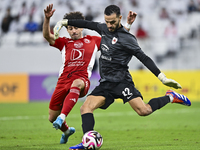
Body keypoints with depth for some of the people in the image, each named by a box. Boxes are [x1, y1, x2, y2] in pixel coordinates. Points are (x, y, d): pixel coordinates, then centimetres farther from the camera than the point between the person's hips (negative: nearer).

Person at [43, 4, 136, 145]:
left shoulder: (93, 41, 21)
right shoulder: (64, 43, 21)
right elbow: (47, 35, 5)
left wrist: (128, 23, 13)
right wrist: (47, 18, -12)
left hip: (82, 79, -3)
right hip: (63, 80, 3)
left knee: (76, 83, -43)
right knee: (52, 117, 8)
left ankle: (62, 117, -53)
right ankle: (66, 131, 44)